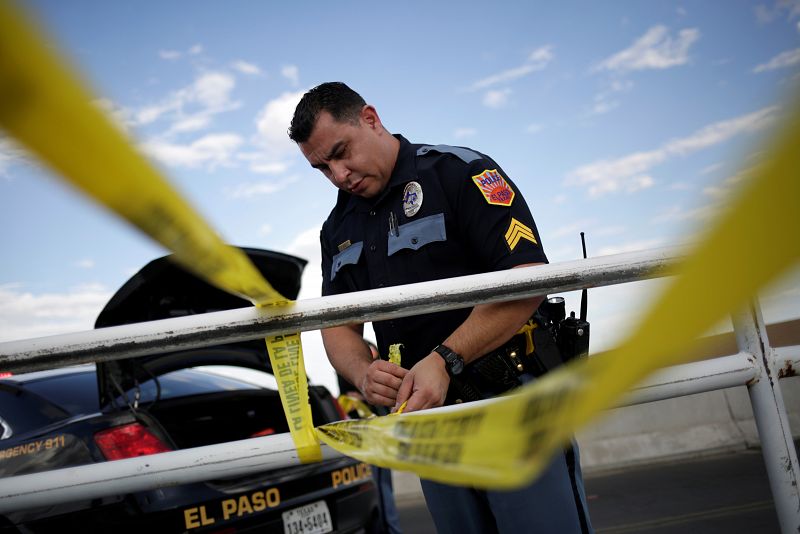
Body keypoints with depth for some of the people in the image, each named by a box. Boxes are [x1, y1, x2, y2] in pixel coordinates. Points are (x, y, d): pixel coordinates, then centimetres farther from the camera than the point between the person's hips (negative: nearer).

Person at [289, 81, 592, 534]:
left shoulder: (458, 171, -8)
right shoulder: (338, 230, 14)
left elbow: (528, 279, -17)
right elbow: (338, 326, 12)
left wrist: (445, 360, -23)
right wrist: (364, 373, -12)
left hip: (512, 400, -5)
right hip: (428, 416, 6)